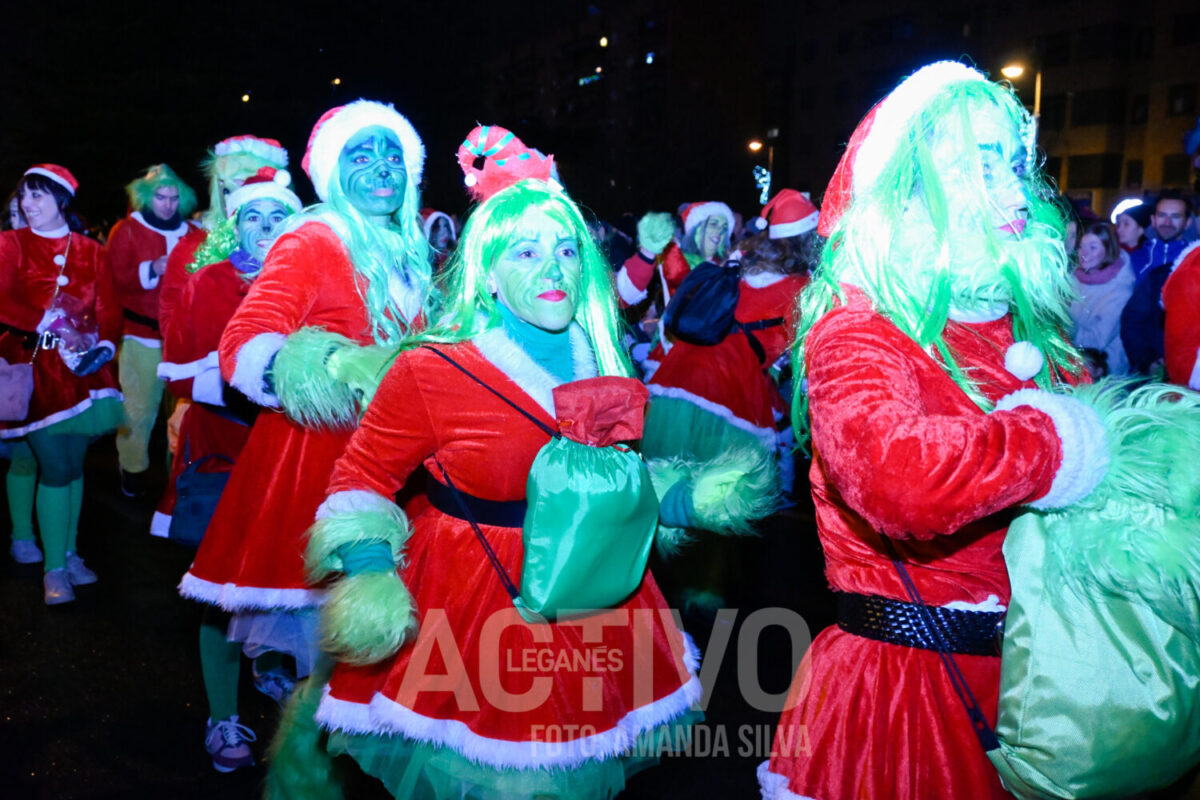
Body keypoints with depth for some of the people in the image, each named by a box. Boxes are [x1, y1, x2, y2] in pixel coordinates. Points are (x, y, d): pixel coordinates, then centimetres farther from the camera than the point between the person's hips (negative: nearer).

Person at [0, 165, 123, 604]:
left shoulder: (91, 252, 10)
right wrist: (46, 320, -22)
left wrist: (104, 344, -13)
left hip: (81, 366, 2)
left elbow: (108, 308, 4)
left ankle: (68, 552, 24)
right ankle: (55, 567, 5)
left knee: (72, 461, 8)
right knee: (56, 465, -6)